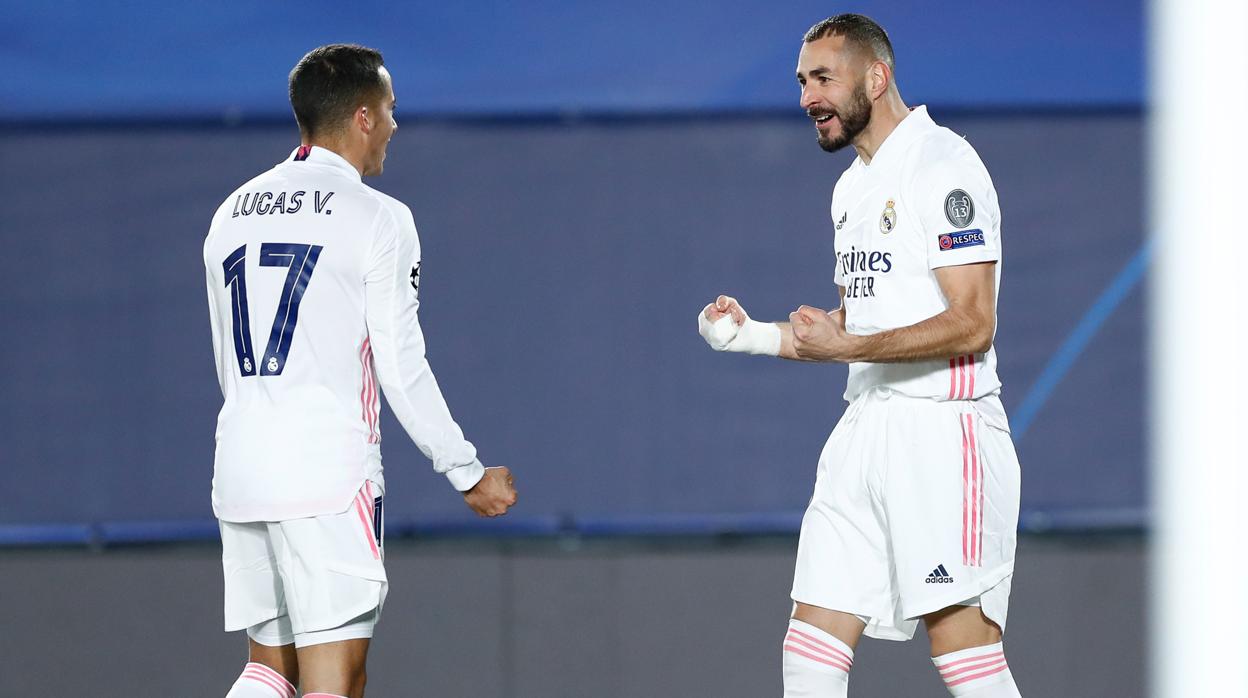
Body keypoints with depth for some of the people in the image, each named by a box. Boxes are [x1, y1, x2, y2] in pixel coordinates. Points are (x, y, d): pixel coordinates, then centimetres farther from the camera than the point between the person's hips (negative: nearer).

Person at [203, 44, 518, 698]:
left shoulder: (232, 212, 14)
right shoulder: (377, 218, -5)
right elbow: (401, 369, -7)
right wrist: (469, 474, 3)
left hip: (240, 469, 6)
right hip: (328, 473, -6)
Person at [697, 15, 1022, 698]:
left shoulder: (941, 166, -10)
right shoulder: (853, 187, 19)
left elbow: (971, 325, -17)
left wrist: (848, 346, -20)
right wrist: (755, 334, 12)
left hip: (940, 429, -9)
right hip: (864, 429, 9)